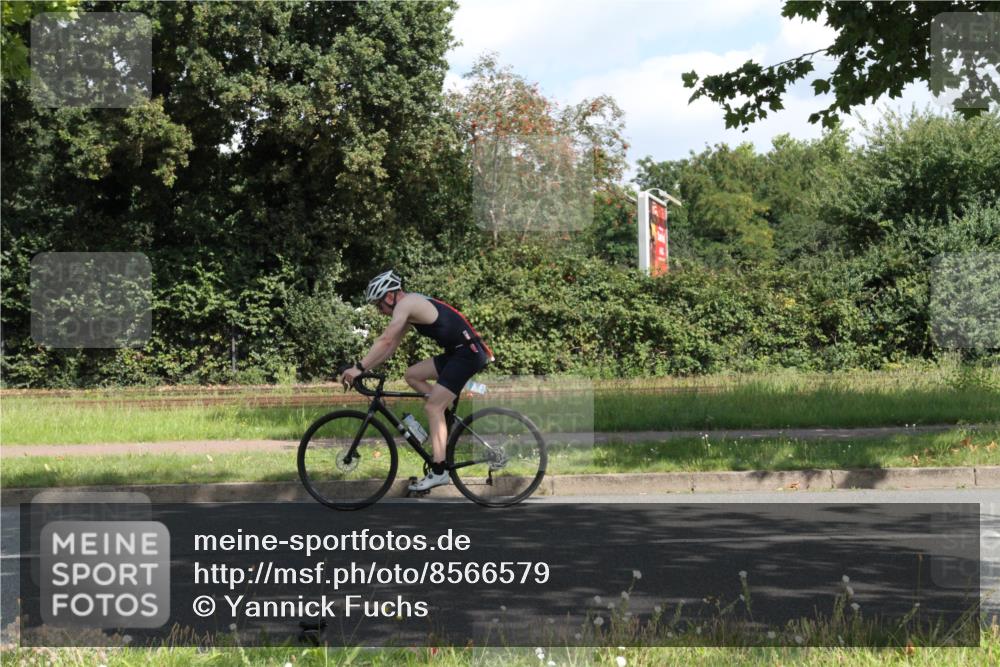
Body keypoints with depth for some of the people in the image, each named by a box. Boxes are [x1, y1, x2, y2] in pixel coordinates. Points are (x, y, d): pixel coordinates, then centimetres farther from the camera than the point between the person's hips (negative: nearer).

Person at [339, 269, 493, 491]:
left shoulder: (405, 304, -11)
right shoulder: (412, 306, 18)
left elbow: (385, 341, -21)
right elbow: (391, 346, 19)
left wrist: (359, 367, -21)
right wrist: (362, 368, 12)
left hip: (468, 353, -10)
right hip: (457, 352, 10)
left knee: (432, 406, -12)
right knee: (412, 375, 12)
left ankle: (439, 472, -14)